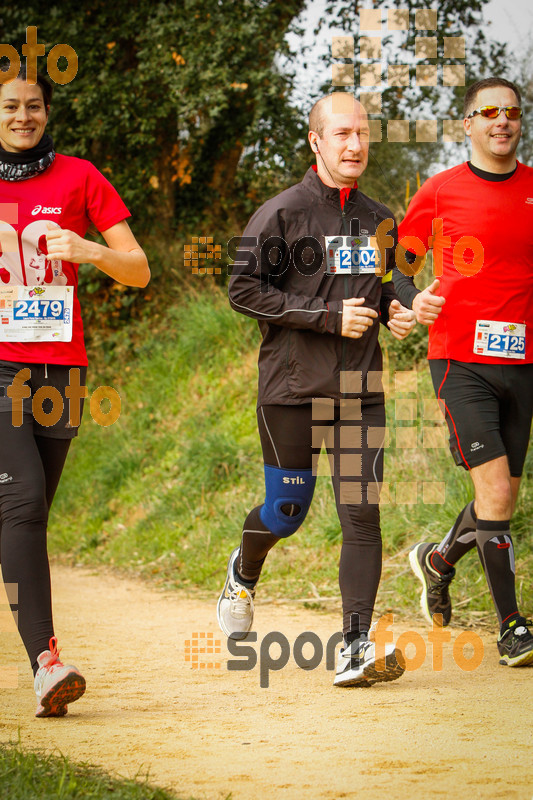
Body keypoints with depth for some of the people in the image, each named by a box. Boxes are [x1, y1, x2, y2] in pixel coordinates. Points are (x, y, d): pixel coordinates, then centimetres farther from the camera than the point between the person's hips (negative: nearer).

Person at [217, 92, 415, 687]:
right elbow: (245, 290, -11)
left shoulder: (380, 222, 12)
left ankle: (355, 647, -7)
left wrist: (392, 312, 3)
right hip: (292, 386, -4)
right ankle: (243, 573, 41)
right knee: (287, 508, 7)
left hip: (359, 389, 4)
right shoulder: (282, 213, -6)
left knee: (361, 512, -7)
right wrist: (329, 316, -16)